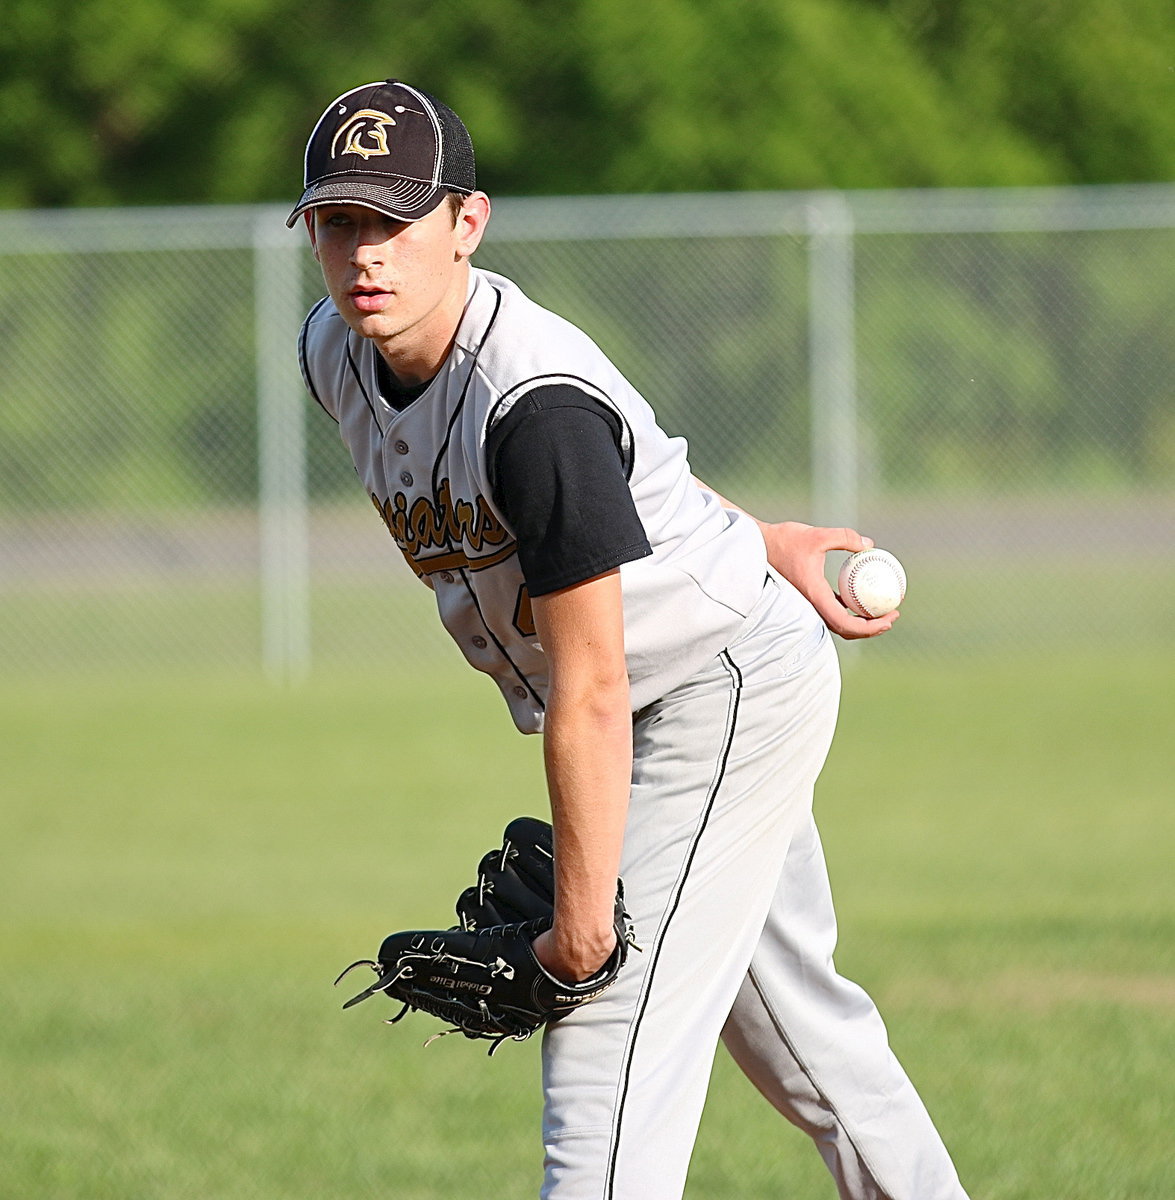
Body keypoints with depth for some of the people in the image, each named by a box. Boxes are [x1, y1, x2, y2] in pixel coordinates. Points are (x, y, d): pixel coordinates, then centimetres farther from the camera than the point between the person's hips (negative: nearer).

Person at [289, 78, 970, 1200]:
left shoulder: (536, 407, -33)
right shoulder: (334, 352, -6)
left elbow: (589, 694, -31)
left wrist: (581, 918, -27)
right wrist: (758, 542, 10)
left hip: (737, 678, -10)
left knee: (608, 1049, -18)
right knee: (792, 1020, 25)